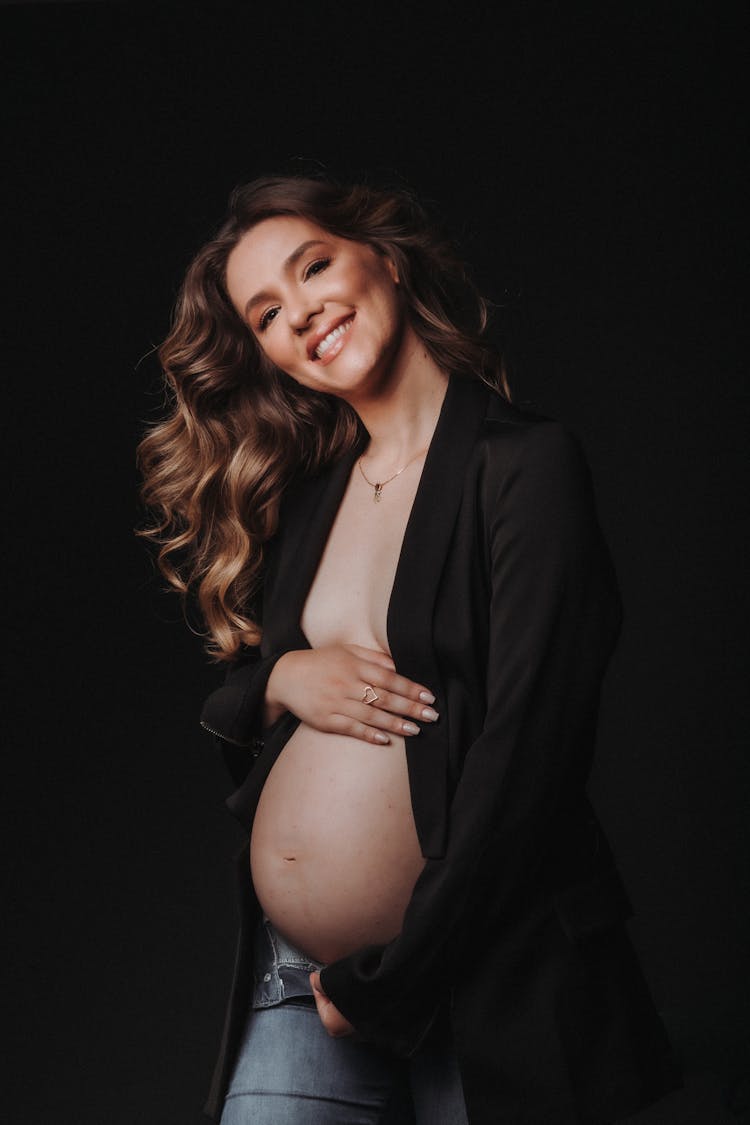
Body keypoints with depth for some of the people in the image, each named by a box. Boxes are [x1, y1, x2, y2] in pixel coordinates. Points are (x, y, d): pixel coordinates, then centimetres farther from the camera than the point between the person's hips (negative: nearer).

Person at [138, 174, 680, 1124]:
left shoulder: (525, 467, -9)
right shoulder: (307, 493, 10)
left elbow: (524, 761, -15)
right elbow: (219, 715, 16)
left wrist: (387, 985, -13)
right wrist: (281, 680, -6)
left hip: (482, 973, -5)